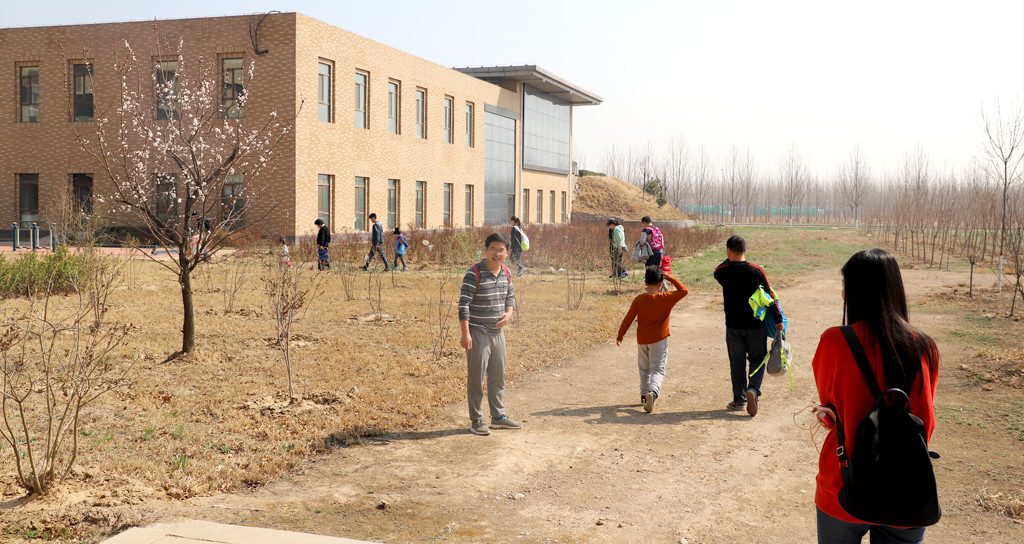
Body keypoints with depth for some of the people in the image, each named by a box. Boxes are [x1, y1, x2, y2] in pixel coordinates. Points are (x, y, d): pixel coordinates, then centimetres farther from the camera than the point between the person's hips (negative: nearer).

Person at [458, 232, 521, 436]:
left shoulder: (506, 272, 5)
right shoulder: (474, 273, -16)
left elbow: (510, 295, 19)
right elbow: (464, 304, -17)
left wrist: (509, 313, -2)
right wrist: (465, 333, -21)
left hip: (498, 332, 7)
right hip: (478, 333, -7)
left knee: (498, 377, 16)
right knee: (476, 378, 2)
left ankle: (498, 416, 29)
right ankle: (476, 420, 13)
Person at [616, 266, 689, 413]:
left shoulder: (639, 299, -6)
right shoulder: (666, 298, -12)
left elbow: (628, 319, -2)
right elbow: (683, 290, -2)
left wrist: (620, 335, 9)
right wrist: (669, 278, 0)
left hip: (642, 340, 3)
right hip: (659, 340, -3)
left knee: (644, 368, 19)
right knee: (658, 369, -2)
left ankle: (644, 394, 29)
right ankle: (653, 392, -27)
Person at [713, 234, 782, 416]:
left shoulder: (722, 272, -8)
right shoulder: (757, 271, -9)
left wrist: (730, 259, 11)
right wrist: (778, 319, 4)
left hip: (733, 327, 1)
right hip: (756, 325, 0)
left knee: (737, 363, 11)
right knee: (757, 359, 12)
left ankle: (739, 399, 15)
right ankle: (753, 389, -10)